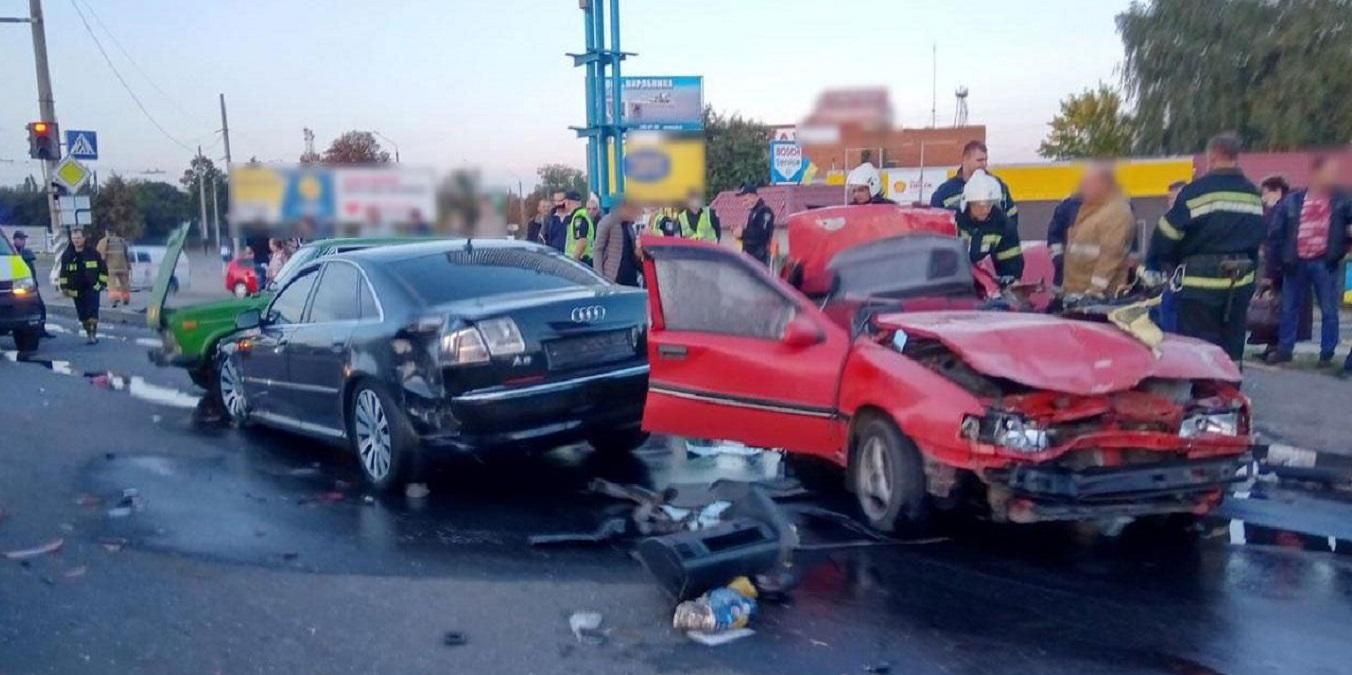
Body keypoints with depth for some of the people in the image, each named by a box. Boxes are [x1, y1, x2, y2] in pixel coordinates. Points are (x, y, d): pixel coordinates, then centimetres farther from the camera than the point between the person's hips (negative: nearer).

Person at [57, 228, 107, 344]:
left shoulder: (93, 253, -1)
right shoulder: (67, 255, 4)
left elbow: (103, 269, 4)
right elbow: (63, 273, 9)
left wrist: (102, 283, -1)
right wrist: (64, 287, 3)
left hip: (92, 288, -3)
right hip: (76, 291, 3)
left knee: (92, 313, -9)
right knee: (82, 315, 7)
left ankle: (93, 334, -7)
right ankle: (88, 334, 18)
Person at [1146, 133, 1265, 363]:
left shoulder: (1197, 191, -13)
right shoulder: (1253, 195, 10)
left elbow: (1168, 232, -12)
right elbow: (1258, 239, 18)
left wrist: (1153, 264, 2)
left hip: (1201, 284, -7)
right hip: (1241, 284, 7)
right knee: (1231, 349, 16)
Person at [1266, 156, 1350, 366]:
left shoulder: (1341, 201, -1)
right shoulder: (1292, 201, -1)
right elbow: (1276, 233, 1)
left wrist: (1341, 250, -10)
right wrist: (1279, 260, -2)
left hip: (1324, 264, 0)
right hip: (1296, 263, 1)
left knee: (1329, 311, 4)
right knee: (1289, 309, 10)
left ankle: (1327, 354, 14)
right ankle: (1284, 349, 22)